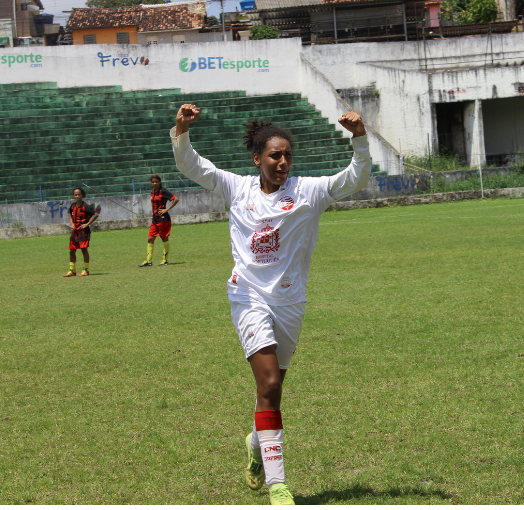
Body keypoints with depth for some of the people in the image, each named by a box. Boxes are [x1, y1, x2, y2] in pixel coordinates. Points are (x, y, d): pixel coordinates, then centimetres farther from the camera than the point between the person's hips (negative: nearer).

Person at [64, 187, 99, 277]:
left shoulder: (85, 207, -12)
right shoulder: (73, 206, 8)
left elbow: (96, 215, -15)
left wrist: (87, 224, -14)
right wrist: (71, 223, 14)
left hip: (83, 230, -7)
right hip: (75, 231, 7)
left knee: (84, 249, -7)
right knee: (71, 251, 7)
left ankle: (86, 270, 2)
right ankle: (72, 270, 17)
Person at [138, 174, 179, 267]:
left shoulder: (163, 191, -10)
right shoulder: (152, 192, 13)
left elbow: (176, 199, -15)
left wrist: (167, 209, -16)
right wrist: (153, 212, 15)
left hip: (163, 219, -8)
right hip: (154, 220, 8)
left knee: (165, 238, 0)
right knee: (150, 239, 4)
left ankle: (165, 260, 7)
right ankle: (149, 260, 7)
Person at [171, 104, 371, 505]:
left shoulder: (307, 191, 0)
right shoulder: (238, 188, 3)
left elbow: (356, 179, -9)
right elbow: (190, 166, 3)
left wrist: (360, 139, -24)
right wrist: (182, 131, -15)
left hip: (290, 302, 2)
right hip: (250, 298, -2)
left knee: (272, 386, 13)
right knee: (269, 383, -16)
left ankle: (258, 444, 46)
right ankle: (277, 484, -16)